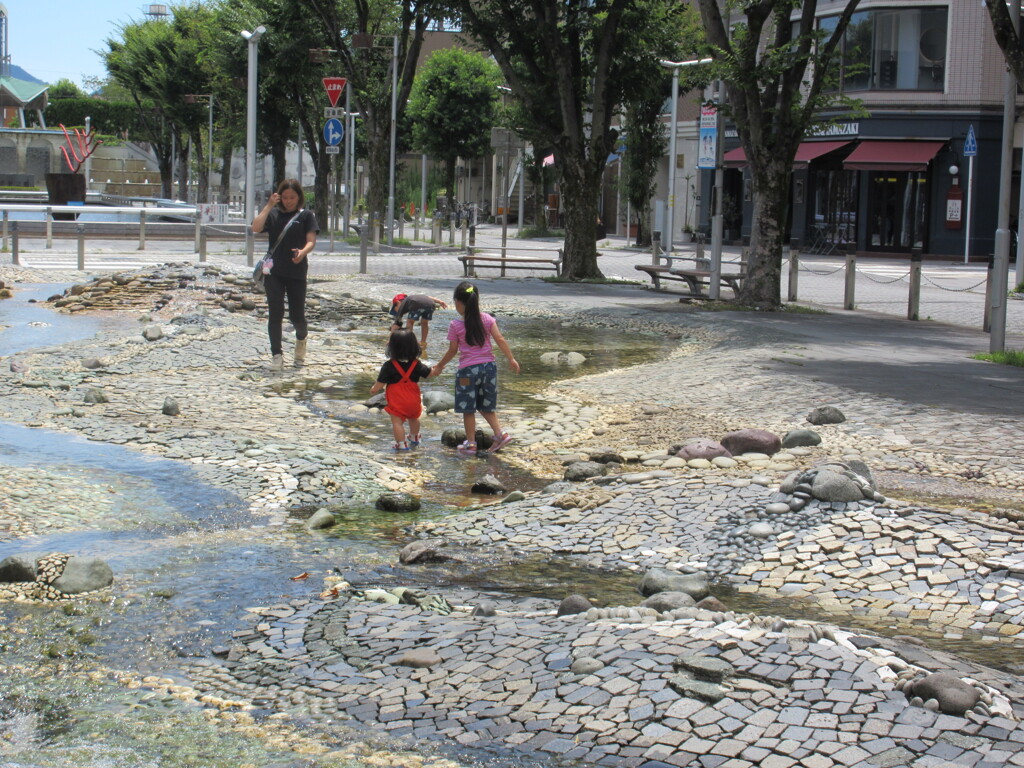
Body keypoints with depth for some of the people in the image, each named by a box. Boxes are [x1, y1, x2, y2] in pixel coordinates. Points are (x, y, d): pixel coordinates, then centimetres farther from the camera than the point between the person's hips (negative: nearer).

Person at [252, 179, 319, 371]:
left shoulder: (306, 215, 5)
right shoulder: (273, 214, 8)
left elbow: (311, 240, -6)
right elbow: (256, 227, -9)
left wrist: (302, 252, -27)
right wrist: (269, 206, -9)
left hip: (297, 272, -1)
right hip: (274, 272, 1)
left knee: (296, 315, 3)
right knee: (275, 314, -3)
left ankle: (302, 337, 36)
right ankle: (276, 355, 3)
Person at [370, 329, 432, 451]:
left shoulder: (389, 366, -13)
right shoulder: (416, 364, -3)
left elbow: (380, 383, -10)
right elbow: (429, 374, 7)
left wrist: (373, 390, 9)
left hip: (396, 401, -5)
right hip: (413, 400, 5)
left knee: (397, 421, 1)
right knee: (413, 418, 26)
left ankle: (401, 444, -3)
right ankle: (414, 438, 45)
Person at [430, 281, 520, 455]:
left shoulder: (455, 325, -8)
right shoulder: (487, 319, 0)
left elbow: (452, 351, -3)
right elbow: (500, 340, -4)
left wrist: (439, 366, 11)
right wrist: (511, 359, 3)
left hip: (468, 369, -4)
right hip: (489, 366, 4)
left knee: (468, 409, 7)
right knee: (486, 406, 18)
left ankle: (471, 443, 10)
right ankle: (500, 433, 5)